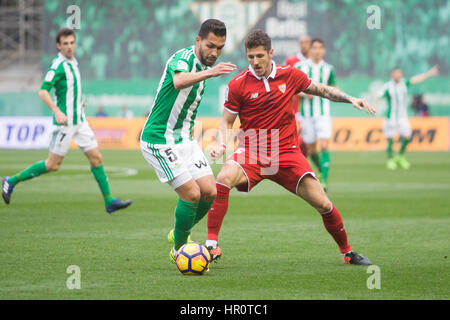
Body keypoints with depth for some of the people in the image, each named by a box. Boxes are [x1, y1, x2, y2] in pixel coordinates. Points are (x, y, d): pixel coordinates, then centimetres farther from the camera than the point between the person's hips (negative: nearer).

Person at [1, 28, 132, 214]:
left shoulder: (72, 63, 11)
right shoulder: (58, 65, -16)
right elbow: (43, 92, -24)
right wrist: (57, 111, -34)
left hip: (79, 120, 8)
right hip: (65, 122, -8)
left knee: (96, 158, 4)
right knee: (53, 165, -3)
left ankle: (109, 201, 7)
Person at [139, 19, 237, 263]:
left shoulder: (201, 66, 9)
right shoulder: (183, 58, -19)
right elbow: (179, 81, -46)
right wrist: (209, 72, -61)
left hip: (184, 139, 9)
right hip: (159, 140, -9)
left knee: (209, 192, 1)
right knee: (191, 193, -14)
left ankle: (179, 233, 25)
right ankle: (179, 250, 5)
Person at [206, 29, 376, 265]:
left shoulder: (290, 75, 1)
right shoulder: (238, 85, -4)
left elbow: (322, 90, 16)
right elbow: (226, 123, 1)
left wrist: (351, 99, 3)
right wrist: (221, 145, -18)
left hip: (286, 152, 2)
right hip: (251, 153, -2)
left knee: (322, 203, -5)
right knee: (224, 179, -32)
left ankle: (347, 252, 17)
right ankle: (211, 245, -26)